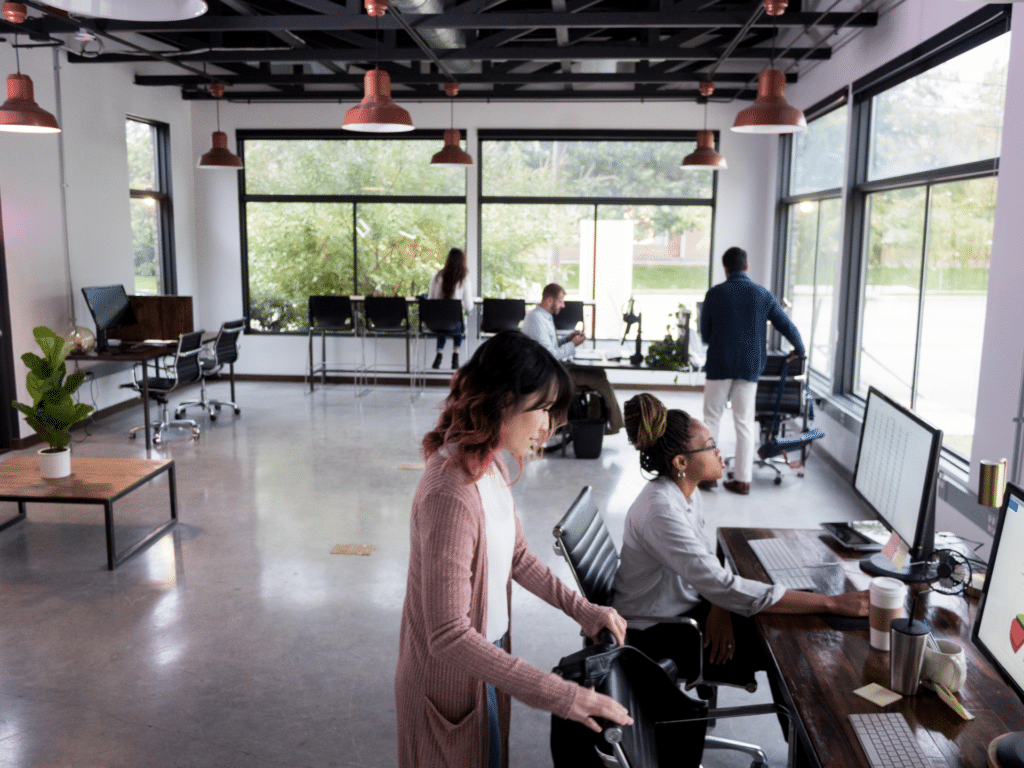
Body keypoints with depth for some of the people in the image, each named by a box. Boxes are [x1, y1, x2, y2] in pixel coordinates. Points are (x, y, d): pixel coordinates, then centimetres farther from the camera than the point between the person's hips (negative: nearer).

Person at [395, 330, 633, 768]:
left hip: (486, 654, 8)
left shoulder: (492, 466, -3)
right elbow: (449, 636, -32)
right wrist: (559, 696, -31)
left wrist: (581, 609, 3)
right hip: (450, 677, -8)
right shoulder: (450, 495, -33)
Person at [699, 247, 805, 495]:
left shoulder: (714, 294, -3)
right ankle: (742, 479, 9)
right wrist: (799, 350, 23)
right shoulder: (763, 295, 2)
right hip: (750, 366, 2)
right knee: (744, 423, 7)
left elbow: (704, 334, 3)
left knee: (711, 419, 9)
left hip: (719, 364, -2)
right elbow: (788, 327, 5)